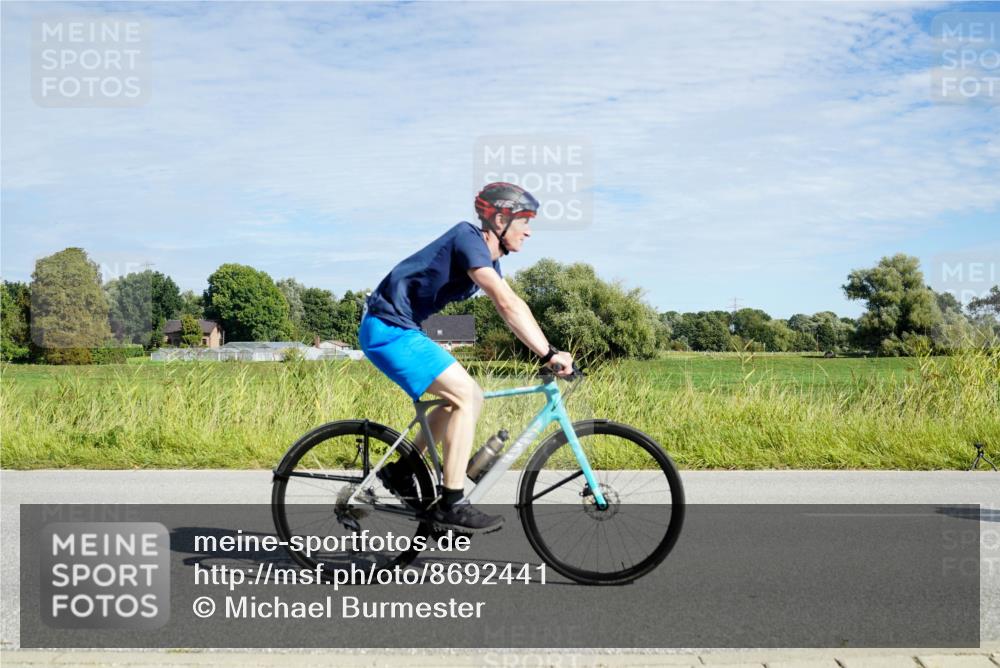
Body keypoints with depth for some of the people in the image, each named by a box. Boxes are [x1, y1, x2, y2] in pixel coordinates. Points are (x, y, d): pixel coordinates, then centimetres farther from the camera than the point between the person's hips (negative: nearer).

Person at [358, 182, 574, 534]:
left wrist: (548, 352, 0)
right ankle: (450, 505, -13)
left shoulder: (488, 257, 13)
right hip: (389, 329, -10)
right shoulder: (468, 238, -17)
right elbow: (507, 304, -27)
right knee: (465, 395, -16)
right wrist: (549, 354, -28)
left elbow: (513, 308, 11)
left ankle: (401, 472, 19)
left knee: (471, 398, 9)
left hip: (402, 331, 10)